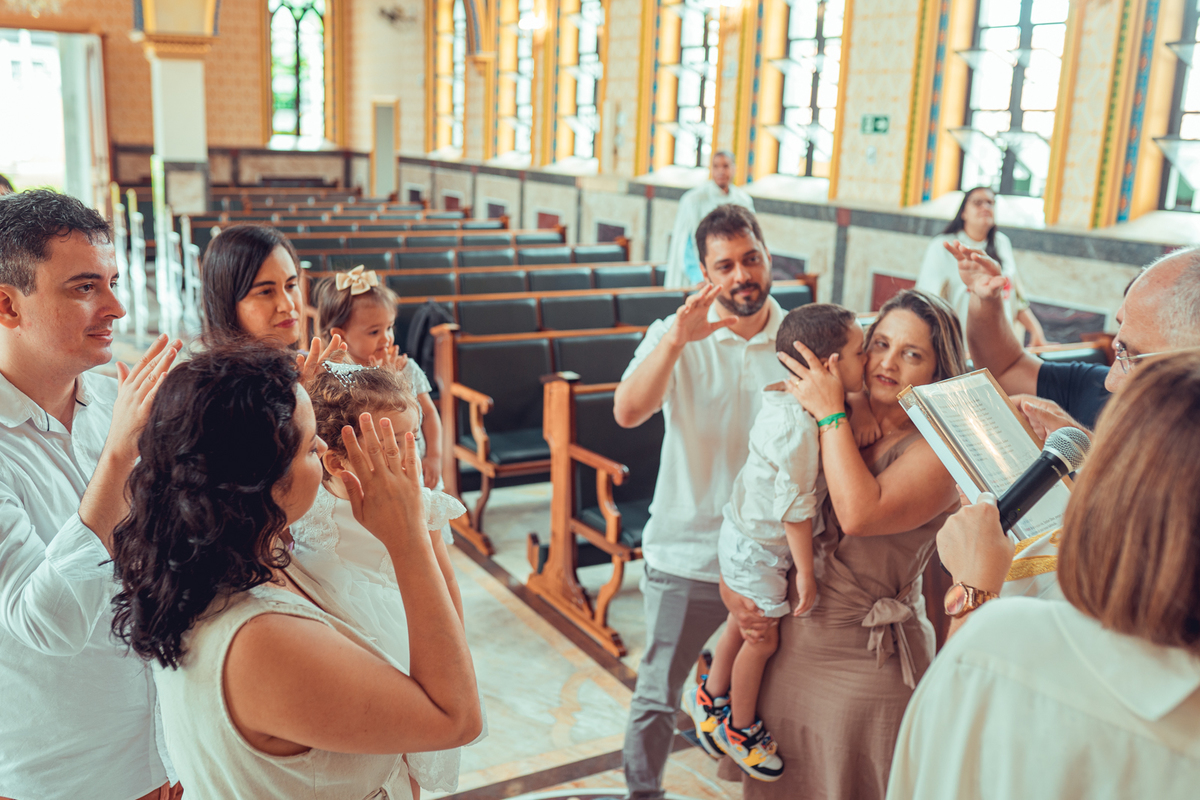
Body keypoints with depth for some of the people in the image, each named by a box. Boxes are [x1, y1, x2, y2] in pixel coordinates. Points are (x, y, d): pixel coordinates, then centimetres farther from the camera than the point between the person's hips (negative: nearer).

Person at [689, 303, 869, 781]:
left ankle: (711, 700, 47)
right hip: (758, 548, -9)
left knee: (741, 628, 25)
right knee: (763, 640, 11)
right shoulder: (800, 424, -32)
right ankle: (741, 728, 33)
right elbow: (794, 507, -27)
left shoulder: (785, 401, -3)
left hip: (746, 536, 9)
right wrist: (806, 571, -20)